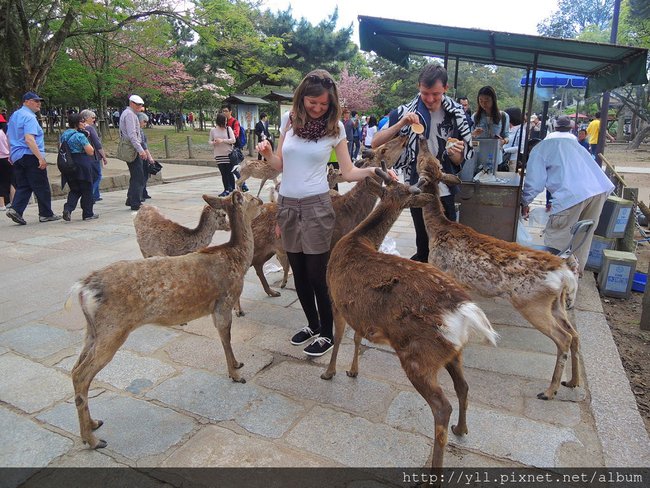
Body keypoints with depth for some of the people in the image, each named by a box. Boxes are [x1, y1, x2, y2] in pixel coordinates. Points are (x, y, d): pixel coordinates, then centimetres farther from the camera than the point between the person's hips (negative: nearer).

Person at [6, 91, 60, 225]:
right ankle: (46, 214, 6)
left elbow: (8, 137, 25)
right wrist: (41, 158, -26)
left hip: (16, 157, 9)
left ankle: (15, 209, -5)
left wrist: (11, 154, 33)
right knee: (41, 187, 0)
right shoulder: (29, 117, -13)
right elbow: (29, 139, -23)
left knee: (23, 186, 10)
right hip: (30, 156, -9)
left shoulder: (14, 116, 17)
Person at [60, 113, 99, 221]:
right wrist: (87, 139, -2)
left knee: (75, 190, 16)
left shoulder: (63, 135, 10)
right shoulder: (80, 136, -14)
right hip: (82, 166, -7)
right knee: (86, 190, 6)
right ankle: (88, 214, 13)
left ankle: (68, 208, -5)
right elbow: (90, 151, -15)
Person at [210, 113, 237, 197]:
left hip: (229, 154, -2)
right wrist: (213, 143, -12)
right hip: (218, 154, 2)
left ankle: (232, 189, 11)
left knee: (229, 172, 0)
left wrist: (223, 140, -16)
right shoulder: (213, 130, 5)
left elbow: (233, 140, -6)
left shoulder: (228, 128, 0)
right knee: (223, 173, 4)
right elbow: (210, 141, 11)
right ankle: (226, 190, 11)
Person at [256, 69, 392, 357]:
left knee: (317, 274, 0)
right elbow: (280, 165, 9)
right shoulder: (289, 120, 4)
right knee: (299, 273, 13)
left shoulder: (335, 127, -4)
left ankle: (327, 333, 19)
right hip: (287, 204, 4)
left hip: (316, 205, -4)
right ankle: (313, 325, 32)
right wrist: (267, 153, -10)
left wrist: (372, 171, -21)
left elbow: (348, 172, -4)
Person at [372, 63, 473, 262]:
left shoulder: (456, 114, -2)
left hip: (444, 192, 1)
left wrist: (456, 154, -21)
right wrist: (401, 124, -24)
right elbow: (376, 143, -11)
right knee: (423, 244, 14)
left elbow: (460, 161, 3)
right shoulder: (405, 112, -6)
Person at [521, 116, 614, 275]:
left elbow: (534, 182, 5)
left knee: (555, 239, 5)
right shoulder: (571, 140, 33)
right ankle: (578, 269, 34)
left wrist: (524, 203, 20)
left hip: (573, 194, -7)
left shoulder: (538, 150, 12)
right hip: (600, 188, 7)